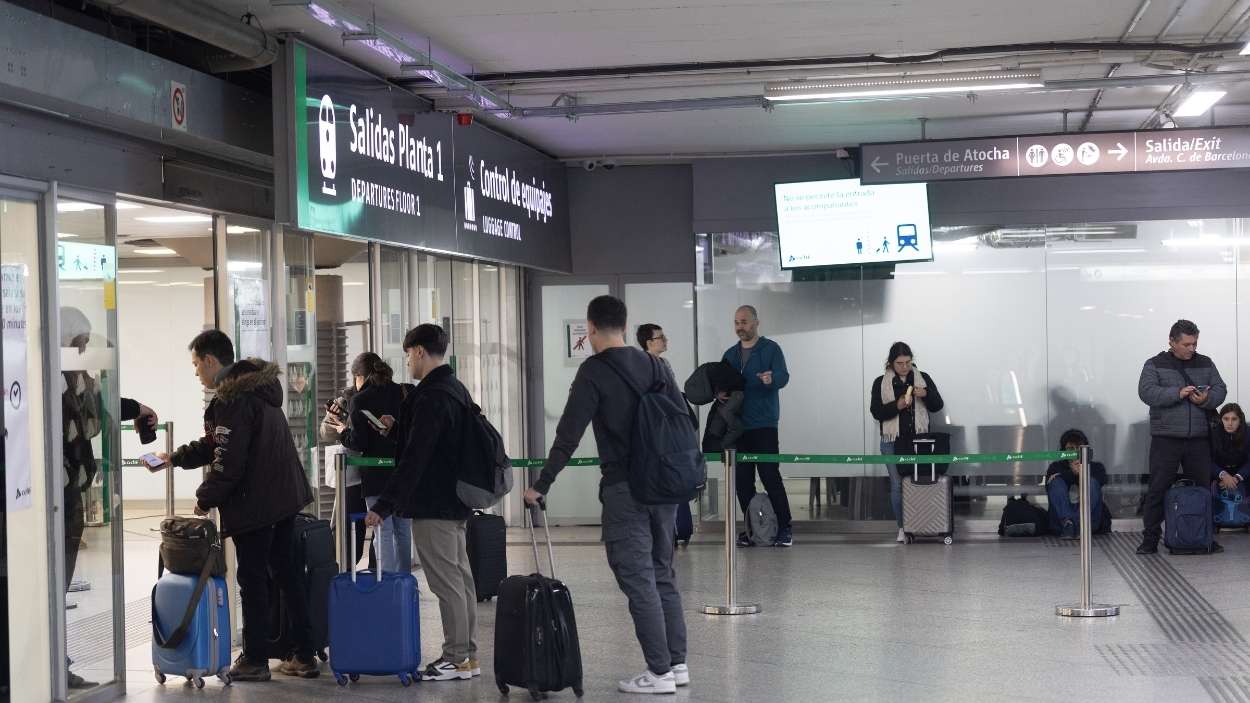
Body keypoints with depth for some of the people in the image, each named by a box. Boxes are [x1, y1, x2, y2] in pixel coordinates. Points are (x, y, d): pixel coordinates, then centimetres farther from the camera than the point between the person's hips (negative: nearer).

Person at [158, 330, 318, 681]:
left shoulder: (232, 398, -18)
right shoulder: (259, 387, 14)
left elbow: (228, 461, -21)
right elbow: (214, 444, 23)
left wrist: (206, 498, -8)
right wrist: (175, 458, 24)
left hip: (254, 504, -9)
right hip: (285, 497, 9)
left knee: (252, 580, 2)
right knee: (287, 576, 14)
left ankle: (255, 660, 11)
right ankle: (304, 655, 18)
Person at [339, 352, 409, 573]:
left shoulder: (359, 400, -10)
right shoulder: (402, 393, 4)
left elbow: (357, 443, -14)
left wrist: (343, 432, 5)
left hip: (376, 475, -5)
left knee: (383, 531, -1)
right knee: (403, 530, 13)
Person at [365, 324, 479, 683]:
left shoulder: (431, 397, -18)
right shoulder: (457, 390, 13)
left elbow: (413, 460, -23)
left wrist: (384, 505, -21)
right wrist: (398, 427, 20)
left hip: (432, 505, -10)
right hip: (455, 501, 10)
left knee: (446, 581, -5)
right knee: (460, 577, 12)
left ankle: (456, 659, 0)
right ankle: (467, 655, 18)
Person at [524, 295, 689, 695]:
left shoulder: (594, 372, -9)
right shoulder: (654, 366, 10)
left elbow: (568, 434, -13)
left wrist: (542, 485, -8)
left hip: (624, 490, -7)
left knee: (638, 581, -2)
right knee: (663, 575, 16)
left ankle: (659, 672, -2)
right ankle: (677, 663, 19)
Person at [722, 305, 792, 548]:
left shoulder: (770, 349, 0)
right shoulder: (730, 355, 17)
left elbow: (783, 376, -13)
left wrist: (772, 378, -36)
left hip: (763, 424, -5)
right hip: (737, 425, 5)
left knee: (770, 475, -10)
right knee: (742, 479, 5)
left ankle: (784, 528, -4)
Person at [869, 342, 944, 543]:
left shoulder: (923, 379, 5)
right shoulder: (881, 383, 2)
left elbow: (938, 405, 5)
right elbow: (876, 411, -4)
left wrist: (926, 395, -15)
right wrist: (897, 405, -20)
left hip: (919, 440, 0)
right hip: (893, 442, 0)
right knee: (897, 485, 2)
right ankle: (902, 527, 11)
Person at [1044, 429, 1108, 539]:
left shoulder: (1095, 467, 25)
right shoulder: (1056, 467, 25)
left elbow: (1102, 479, -1)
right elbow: (1049, 483, 1)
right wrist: (1074, 473, -14)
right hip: (1059, 521, 0)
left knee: (1092, 482, -20)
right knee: (1056, 482, -18)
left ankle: (1080, 524, -40)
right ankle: (1067, 522, -40)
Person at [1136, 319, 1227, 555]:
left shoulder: (1206, 364, 13)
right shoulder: (1155, 365, 1)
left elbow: (1220, 390, 6)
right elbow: (1146, 392, -13)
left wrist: (1207, 399, -16)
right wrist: (1177, 393, -24)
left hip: (1199, 438, 3)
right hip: (1166, 439, -3)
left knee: (1203, 487, 8)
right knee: (1158, 489, -2)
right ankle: (1150, 539, 4)